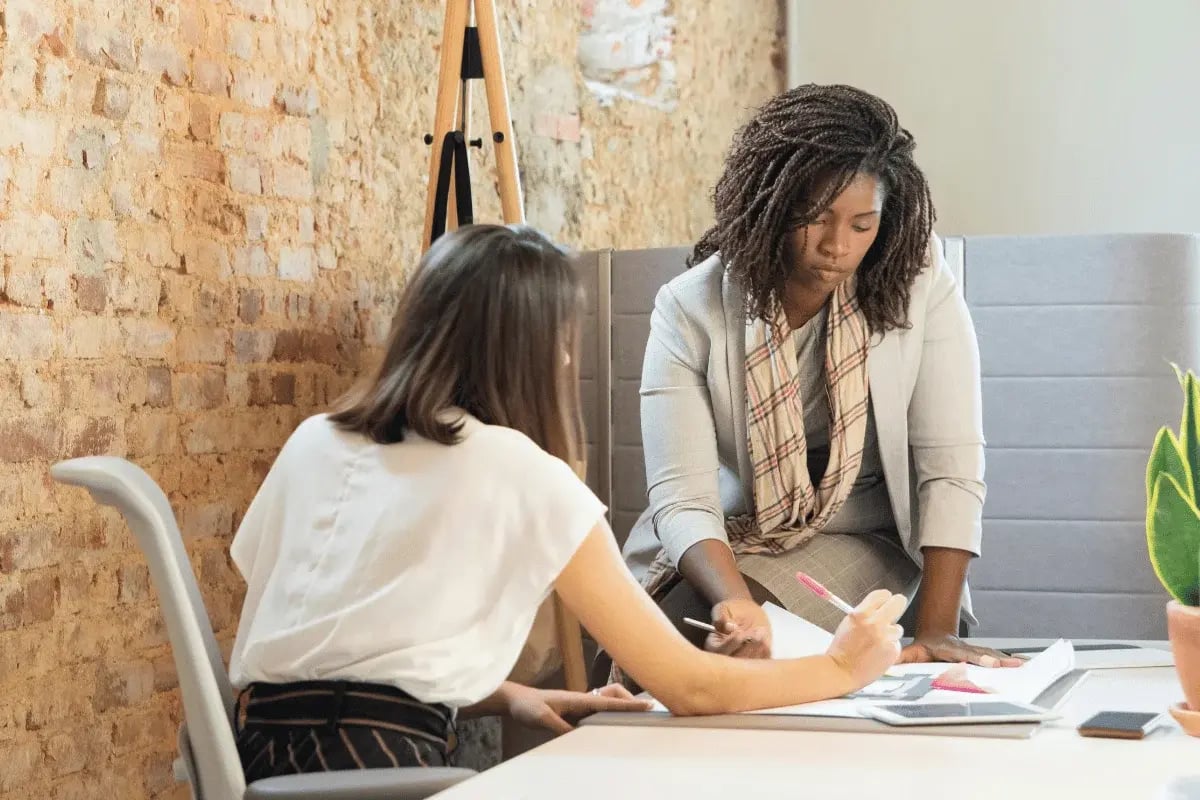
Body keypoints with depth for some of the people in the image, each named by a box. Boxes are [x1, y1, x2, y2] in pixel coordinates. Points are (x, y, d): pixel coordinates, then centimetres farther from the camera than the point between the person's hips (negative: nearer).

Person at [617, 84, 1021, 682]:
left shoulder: (918, 282, -12)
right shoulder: (690, 309, -13)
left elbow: (951, 471, -14)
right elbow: (681, 499, -21)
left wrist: (935, 632, -24)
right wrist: (735, 603, -41)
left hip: (860, 546, -1)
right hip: (719, 547, 1)